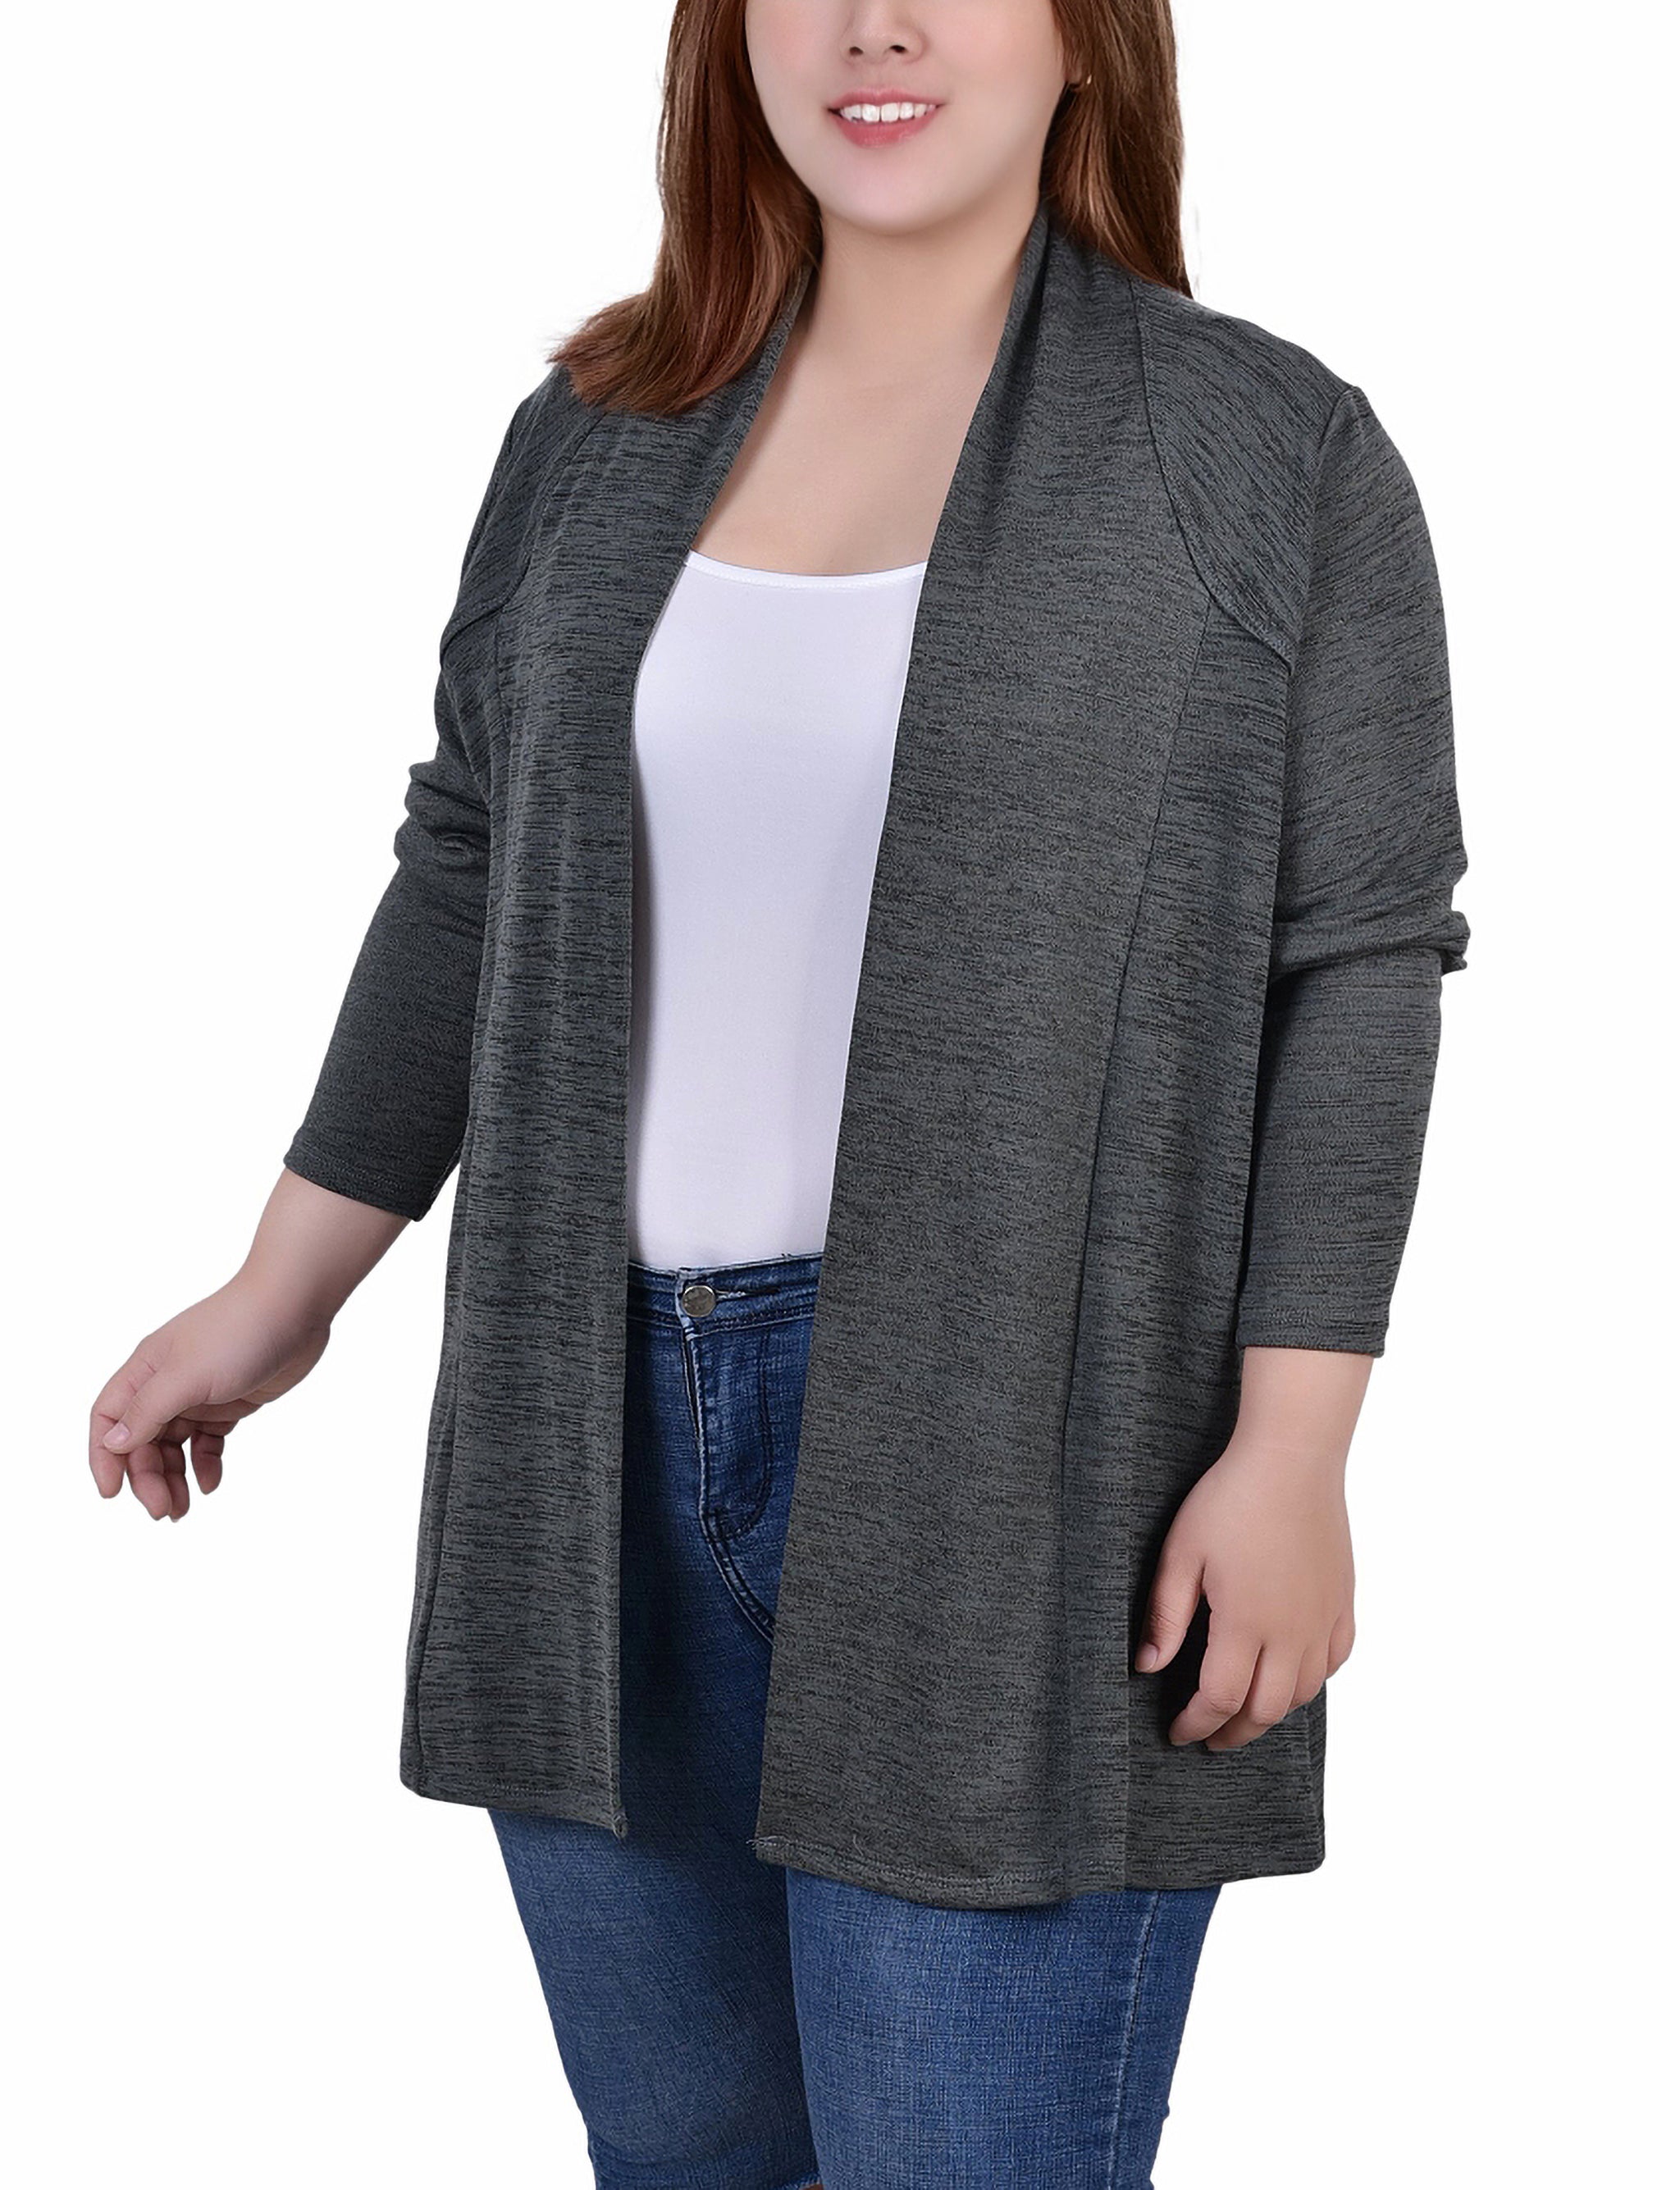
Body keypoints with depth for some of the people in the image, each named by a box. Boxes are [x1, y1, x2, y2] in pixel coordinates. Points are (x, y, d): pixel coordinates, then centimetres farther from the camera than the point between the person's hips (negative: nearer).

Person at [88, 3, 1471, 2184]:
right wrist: (280, 1297, 15)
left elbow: (1359, 960, -6)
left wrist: (1293, 1451, -12)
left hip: (1009, 1465, -4)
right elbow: (474, 874, 14)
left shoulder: (1272, 452, -4)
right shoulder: (603, 436, 9)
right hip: (603, 1440, 5)